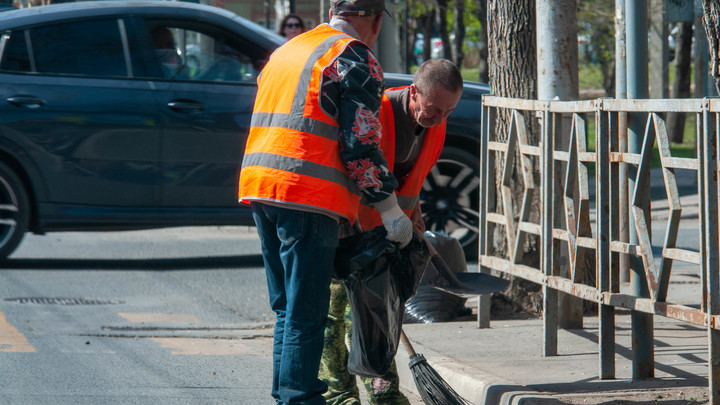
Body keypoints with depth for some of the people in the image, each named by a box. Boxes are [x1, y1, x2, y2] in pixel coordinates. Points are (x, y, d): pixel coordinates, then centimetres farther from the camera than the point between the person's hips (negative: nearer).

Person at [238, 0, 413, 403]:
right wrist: (391, 210, -4)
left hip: (258, 185, 8)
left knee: (287, 306, 16)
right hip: (309, 195, -8)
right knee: (306, 312, -6)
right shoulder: (356, 59, -4)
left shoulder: (287, 50, 22)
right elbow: (360, 145, -11)